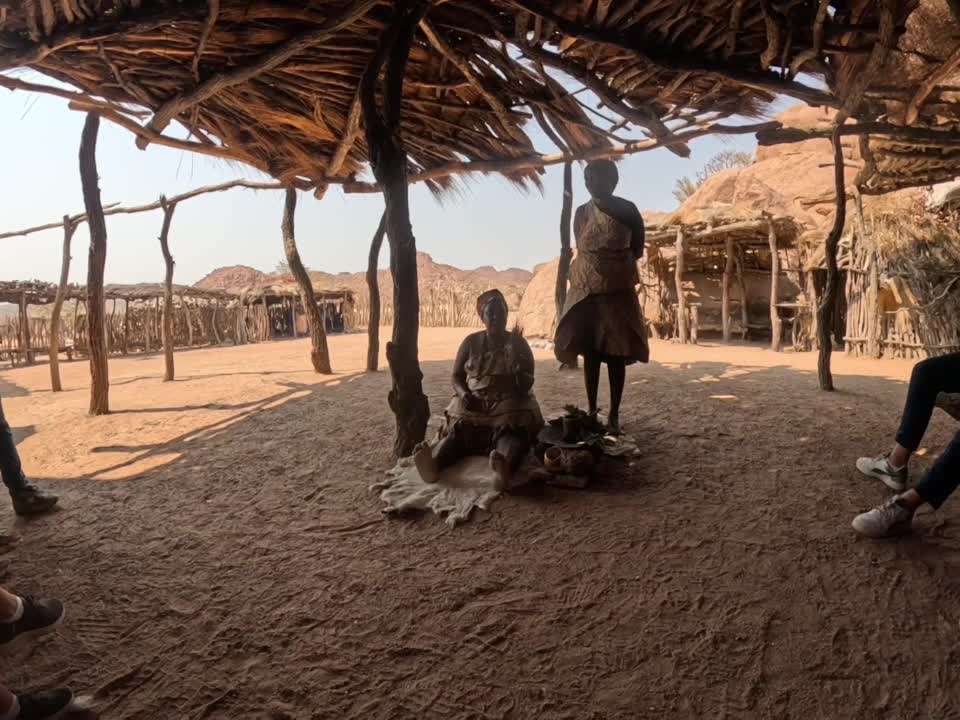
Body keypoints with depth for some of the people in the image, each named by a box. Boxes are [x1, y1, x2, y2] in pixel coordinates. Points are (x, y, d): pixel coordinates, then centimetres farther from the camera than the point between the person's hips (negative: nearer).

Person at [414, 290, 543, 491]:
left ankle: (505, 467, -70)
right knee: (460, 427, -32)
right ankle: (433, 462, -62)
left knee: (510, 429, -37)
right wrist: (463, 393, -14)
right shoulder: (471, 342, 9)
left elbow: (527, 386, -1)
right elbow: (456, 376, 9)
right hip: (474, 402, 1)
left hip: (509, 402, -1)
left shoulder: (518, 343, 5)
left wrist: (518, 370, -24)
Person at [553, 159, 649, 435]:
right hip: (585, 290, 3)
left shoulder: (627, 210, -2)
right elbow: (580, 250, 11)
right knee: (590, 353, 5)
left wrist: (617, 264, 2)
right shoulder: (581, 212, 6)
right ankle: (591, 410, 14)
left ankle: (614, 414, 7)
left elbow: (637, 250, 3)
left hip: (617, 291, -2)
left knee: (616, 354, 0)